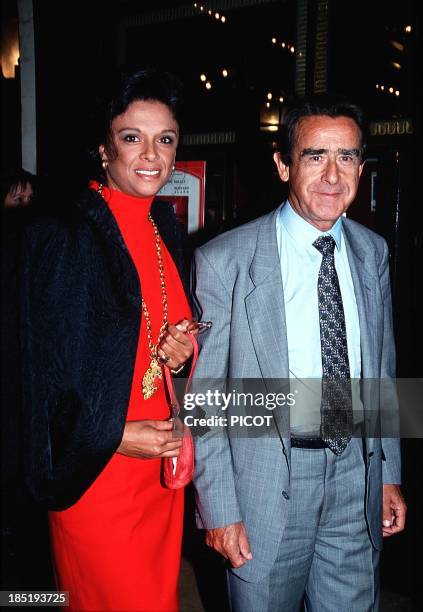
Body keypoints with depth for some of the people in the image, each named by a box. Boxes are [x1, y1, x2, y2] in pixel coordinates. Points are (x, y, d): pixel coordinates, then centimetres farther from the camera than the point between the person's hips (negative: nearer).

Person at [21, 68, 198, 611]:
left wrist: (179, 349, -3)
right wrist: (113, 435, -15)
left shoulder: (167, 230, 7)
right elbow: (38, 367, -12)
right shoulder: (63, 237, -14)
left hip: (163, 461, 6)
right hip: (94, 469, -6)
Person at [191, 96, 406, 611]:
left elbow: (382, 368, 11)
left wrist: (390, 473, 11)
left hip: (357, 475, 4)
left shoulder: (373, 252, 4)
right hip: (267, 482, -4)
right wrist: (219, 510, -9)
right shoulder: (224, 260, -13)